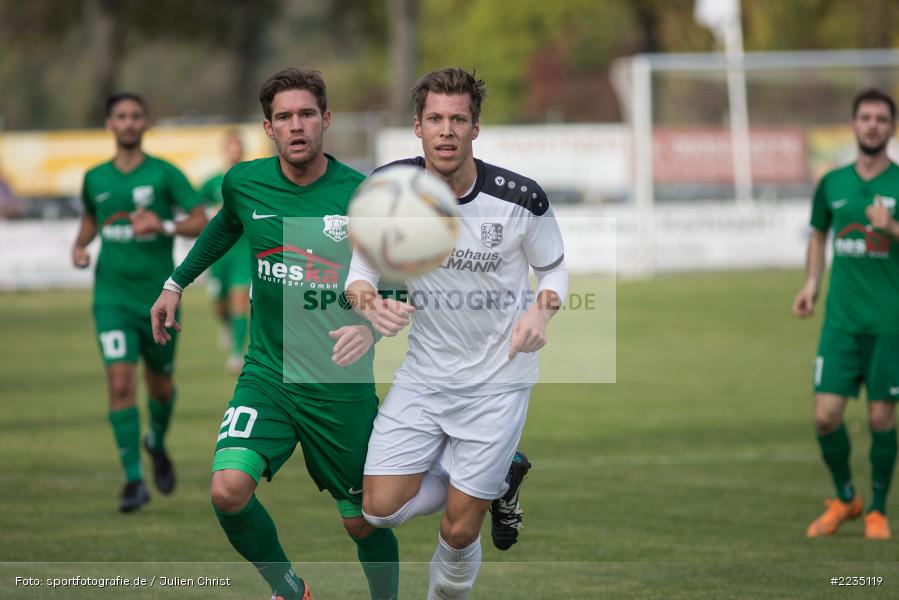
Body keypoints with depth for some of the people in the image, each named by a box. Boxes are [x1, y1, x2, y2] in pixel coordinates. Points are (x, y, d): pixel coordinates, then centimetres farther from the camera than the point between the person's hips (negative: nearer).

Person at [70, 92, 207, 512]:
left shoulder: (164, 174, -4)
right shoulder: (95, 179, 5)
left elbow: (202, 223, -7)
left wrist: (163, 226, -23)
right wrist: (80, 245, 6)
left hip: (158, 297, -1)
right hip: (112, 298, 1)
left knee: (160, 385, 12)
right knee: (120, 382, -14)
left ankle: (157, 443, 45)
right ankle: (134, 480, -11)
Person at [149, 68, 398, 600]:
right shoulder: (244, 183, -2)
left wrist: (371, 326, -21)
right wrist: (177, 283, 26)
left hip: (343, 385, -2)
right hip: (269, 373, 2)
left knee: (364, 522, 6)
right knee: (229, 491, -20)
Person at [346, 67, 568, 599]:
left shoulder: (521, 199, -15)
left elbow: (554, 267, 2)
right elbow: (362, 268, 0)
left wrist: (542, 311, -19)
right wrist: (369, 303, -23)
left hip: (499, 379, -3)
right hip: (425, 374, 3)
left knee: (459, 531, -2)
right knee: (381, 507, -4)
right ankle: (502, 475, 20)